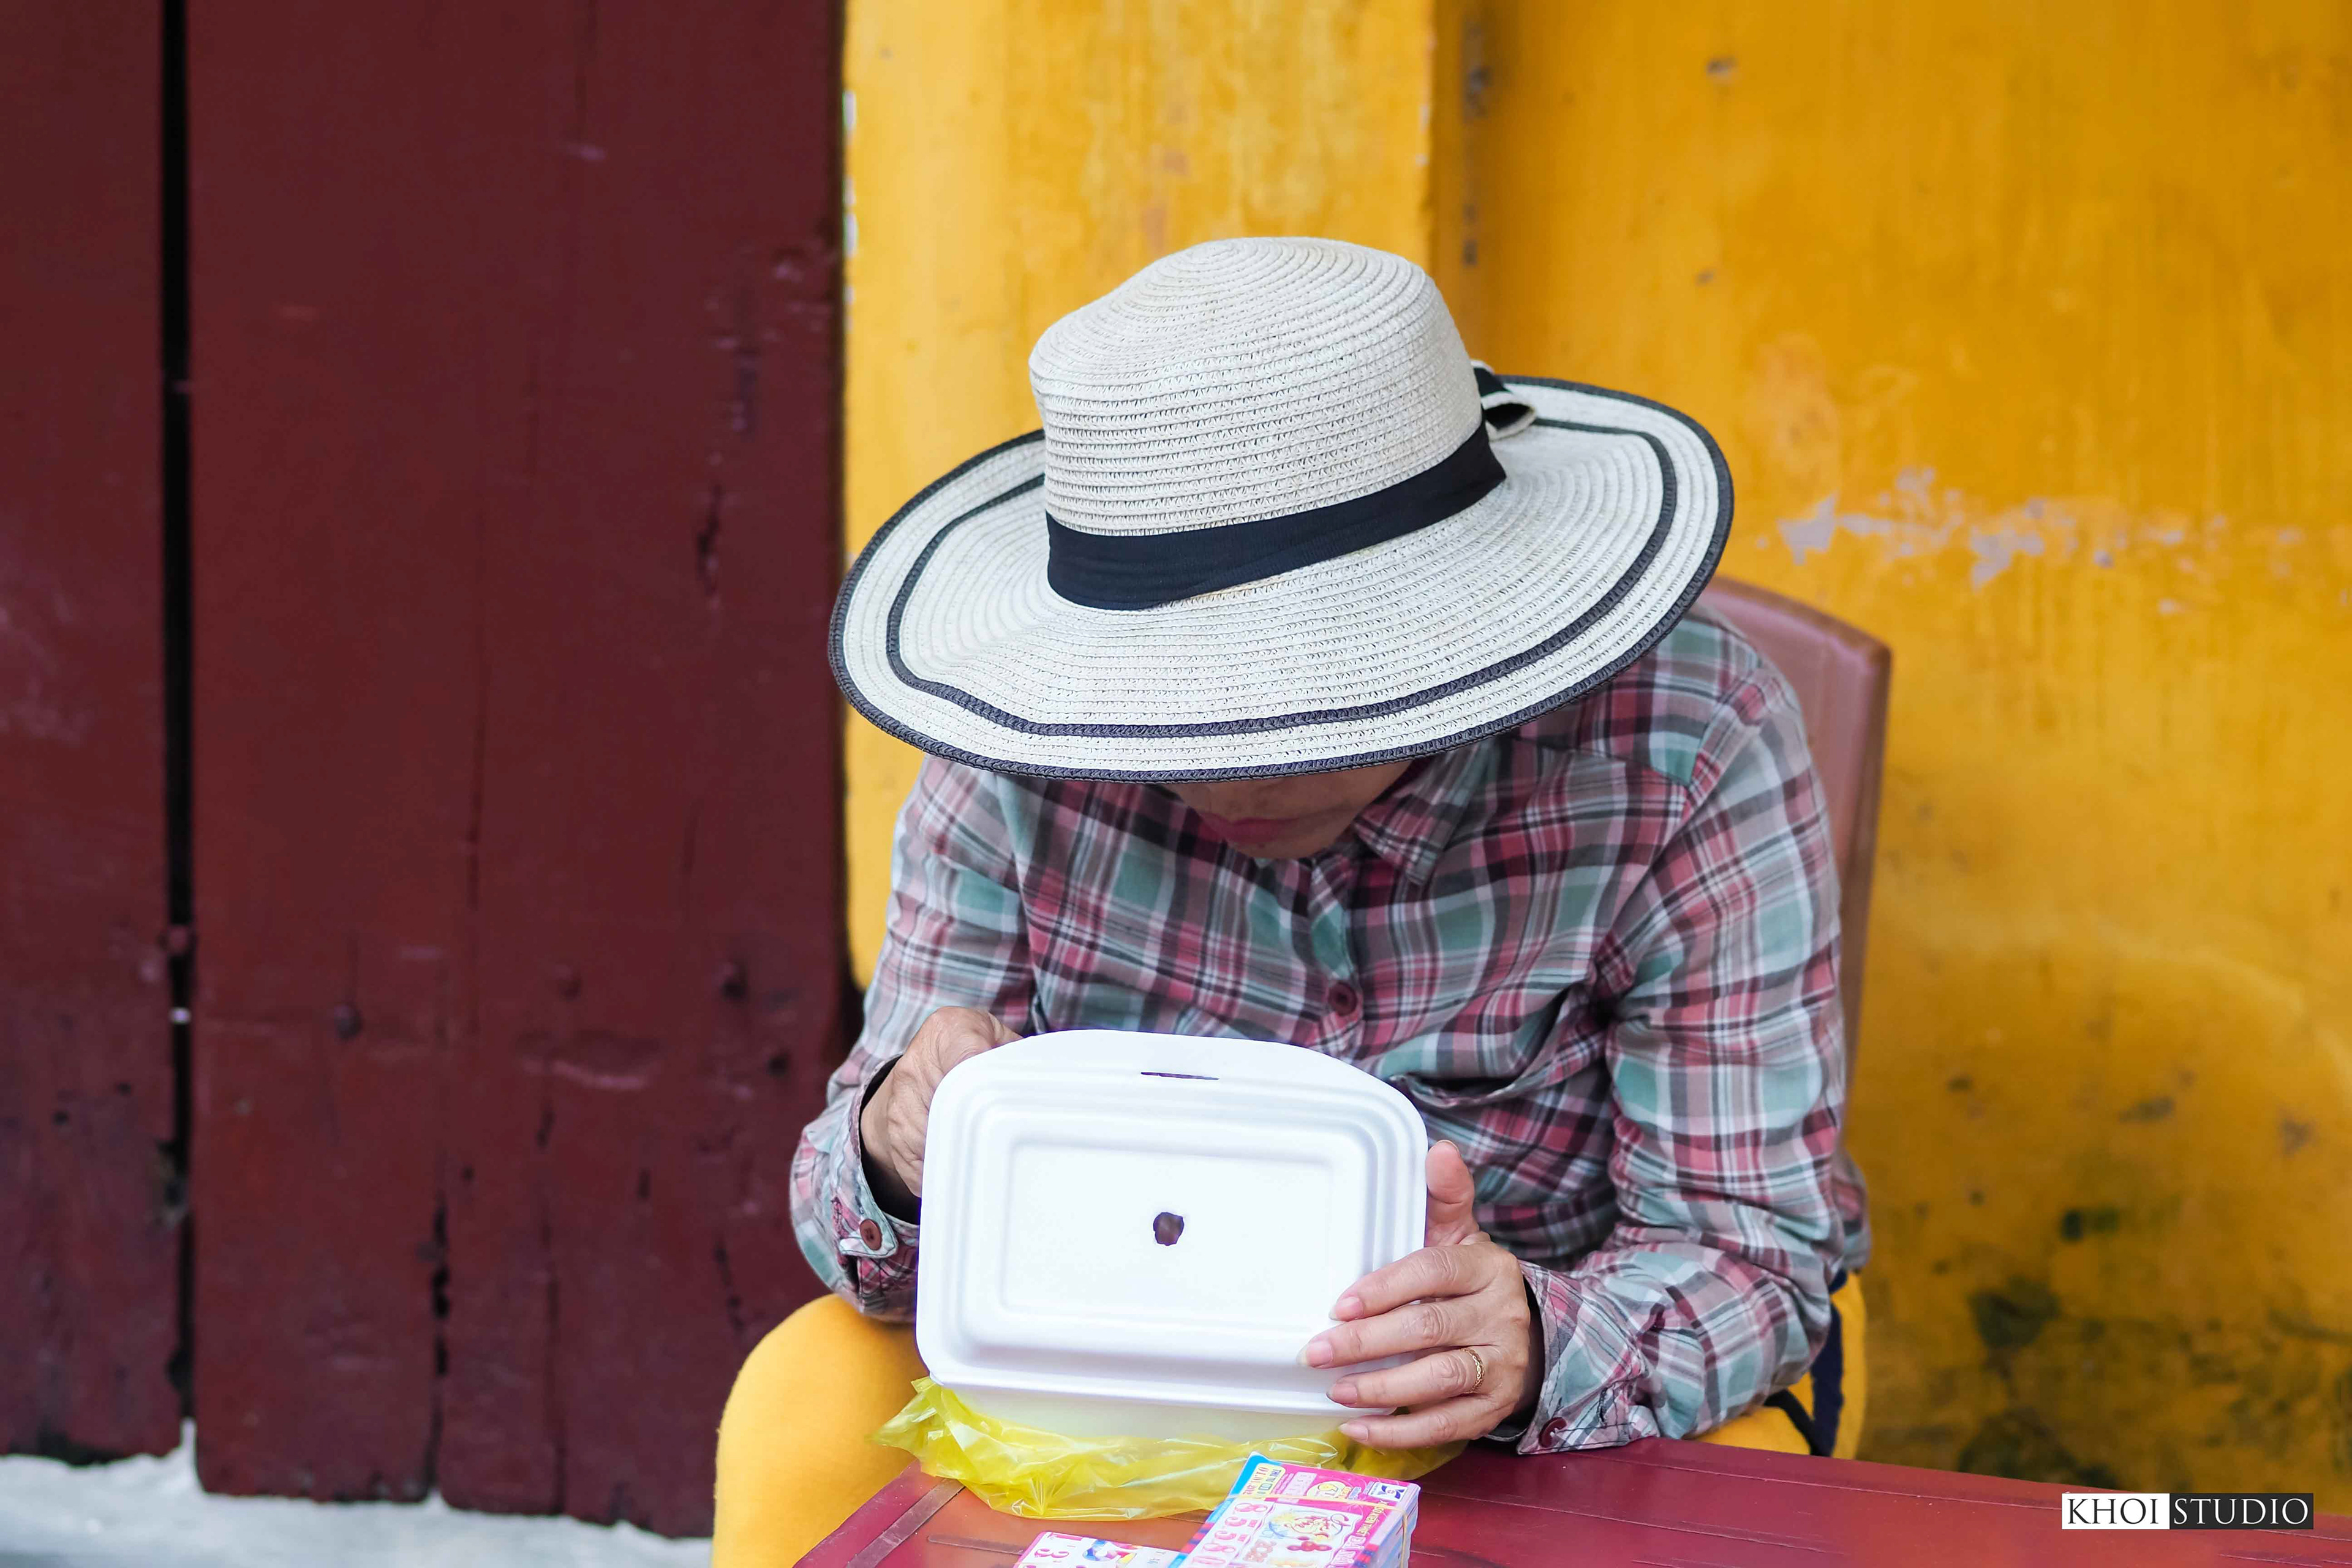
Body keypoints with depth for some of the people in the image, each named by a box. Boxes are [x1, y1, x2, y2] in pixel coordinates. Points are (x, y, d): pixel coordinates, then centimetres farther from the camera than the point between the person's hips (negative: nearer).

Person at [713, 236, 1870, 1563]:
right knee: (812, 1408, -20)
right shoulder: (1023, 764, -19)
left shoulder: (1686, 756, -26)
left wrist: (1538, 1348, -47)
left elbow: (1747, 1251, -24)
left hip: (1612, 1329, -1)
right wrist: (902, 1150, -40)